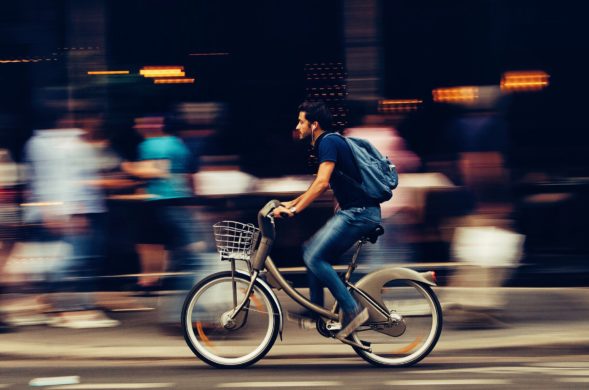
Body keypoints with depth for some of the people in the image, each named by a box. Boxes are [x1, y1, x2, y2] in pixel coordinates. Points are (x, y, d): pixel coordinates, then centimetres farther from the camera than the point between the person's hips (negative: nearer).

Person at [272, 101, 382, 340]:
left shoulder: (328, 143, -12)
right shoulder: (325, 143, 20)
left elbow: (321, 183, -23)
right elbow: (322, 184, 31)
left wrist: (294, 210, -24)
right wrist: (293, 203, 28)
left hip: (359, 213, -10)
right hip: (351, 211, 10)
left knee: (314, 257, -16)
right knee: (313, 254, 12)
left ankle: (352, 310, -14)